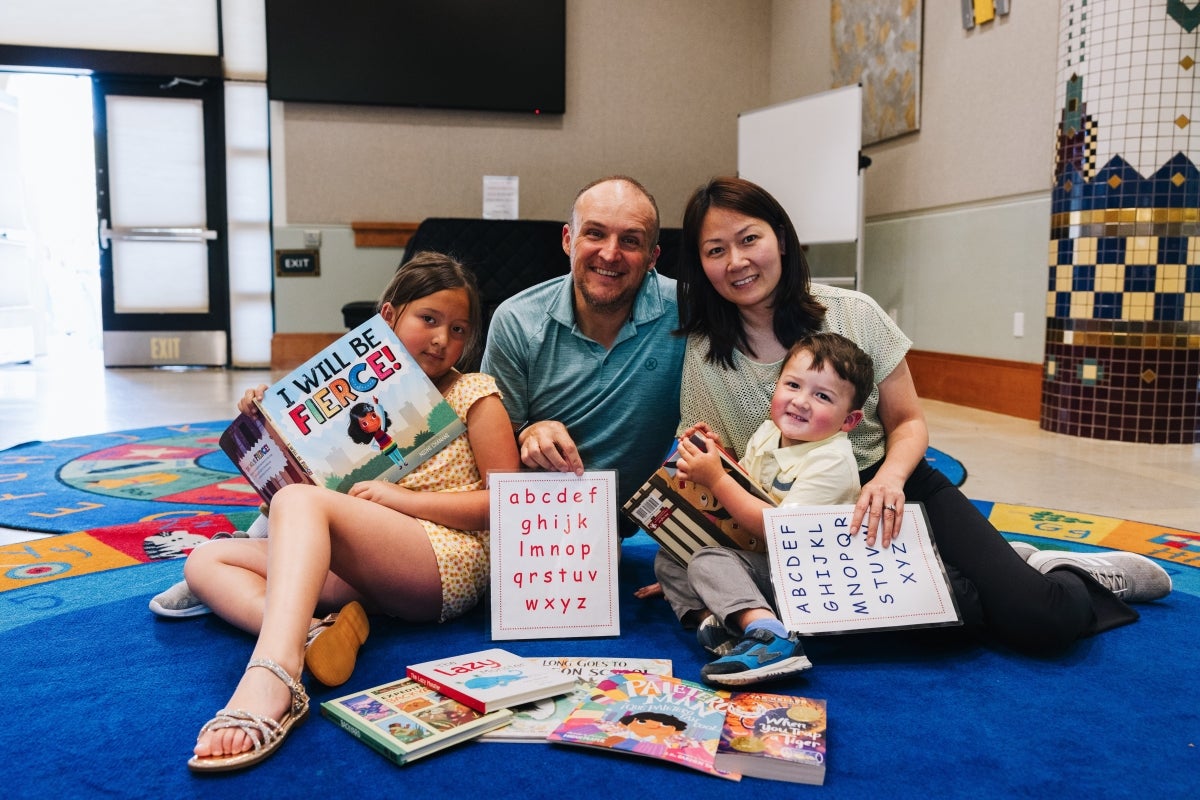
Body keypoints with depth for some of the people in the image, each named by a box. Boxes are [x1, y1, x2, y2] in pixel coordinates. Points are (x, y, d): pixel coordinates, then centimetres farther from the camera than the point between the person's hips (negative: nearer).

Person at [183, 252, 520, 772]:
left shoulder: (473, 394, 7)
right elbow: (319, 477, 26)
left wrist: (403, 499, -9)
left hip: (447, 560, -6)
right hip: (363, 573, 7)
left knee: (299, 501, -28)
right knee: (204, 561, -4)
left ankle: (267, 688, -50)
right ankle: (309, 636, -34)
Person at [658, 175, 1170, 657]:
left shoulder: (852, 313, -8)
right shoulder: (704, 357, -6)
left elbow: (908, 422, 0)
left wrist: (890, 478, -21)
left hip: (894, 492, 0)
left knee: (1040, 622, -18)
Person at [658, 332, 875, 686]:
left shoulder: (831, 462, -23)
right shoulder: (768, 432, 2)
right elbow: (740, 489, 13)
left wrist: (716, 479, -26)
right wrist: (713, 455, -7)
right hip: (757, 556, 9)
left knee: (708, 560, -26)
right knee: (669, 559, 2)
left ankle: (770, 636, -41)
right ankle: (710, 615, -22)